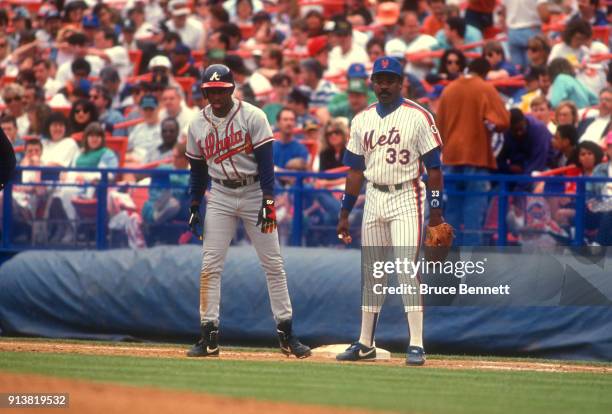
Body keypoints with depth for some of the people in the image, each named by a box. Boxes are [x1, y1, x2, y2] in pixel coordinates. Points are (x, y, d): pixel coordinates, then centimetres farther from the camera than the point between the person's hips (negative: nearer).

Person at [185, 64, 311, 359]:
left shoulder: (252, 116, -8)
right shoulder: (198, 126, 3)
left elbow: (265, 161, -12)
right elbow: (198, 170, 12)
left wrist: (268, 202, -19)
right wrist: (194, 207, 6)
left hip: (255, 193, -3)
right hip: (220, 197, 3)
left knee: (273, 264, -1)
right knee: (210, 265, -5)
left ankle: (286, 333, 5)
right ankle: (209, 337, -3)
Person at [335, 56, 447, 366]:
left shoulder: (418, 117, -4)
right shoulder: (362, 120, 11)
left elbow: (433, 167, -5)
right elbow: (355, 170, 15)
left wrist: (436, 211, -10)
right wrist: (344, 215, 12)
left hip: (406, 199, -5)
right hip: (373, 199, 5)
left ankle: (416, 345, -13)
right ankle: (365, 344, 16)